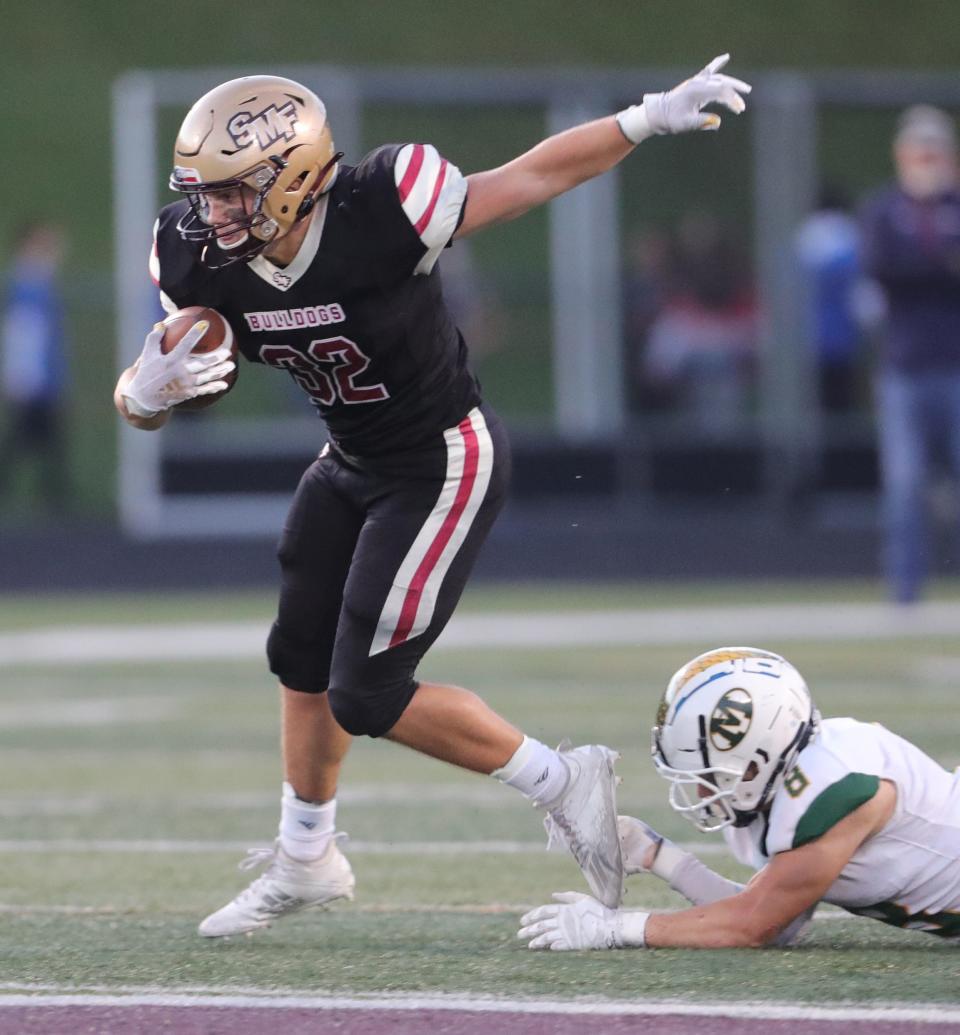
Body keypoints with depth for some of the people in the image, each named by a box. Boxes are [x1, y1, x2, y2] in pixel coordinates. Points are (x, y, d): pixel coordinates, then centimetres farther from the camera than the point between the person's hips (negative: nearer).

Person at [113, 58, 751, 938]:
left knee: (367, 696, -9)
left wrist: (649, 119, -24)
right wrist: (146, 392, -34)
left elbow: (530, 178, -20)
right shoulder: (205, 262, -15)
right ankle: (305, 861, 42)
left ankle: (560, 783, 8)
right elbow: (142, 396, -10)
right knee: (303, 660, 21)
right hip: (353, 464, 8)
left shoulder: (379, 216, -32)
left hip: (444, 466, -7)